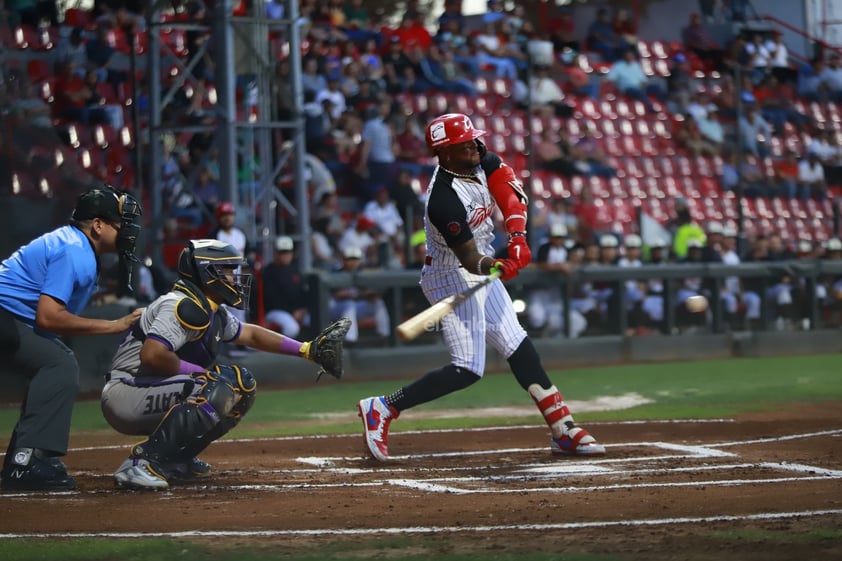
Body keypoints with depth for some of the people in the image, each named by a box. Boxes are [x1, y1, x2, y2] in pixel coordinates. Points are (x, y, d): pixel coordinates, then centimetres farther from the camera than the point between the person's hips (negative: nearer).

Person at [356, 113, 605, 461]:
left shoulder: (480, 160, -6)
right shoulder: (445, 199, -29)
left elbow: (510, 191, -9)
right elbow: (471, 260, -30)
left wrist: (517, 236, -25)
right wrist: (500, 267, -49)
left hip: (481, 271, 9)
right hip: (453, 279, -9)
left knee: (520, 349, 12)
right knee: (468, 369, -14)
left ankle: (563, 430, 18)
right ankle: (381, 409, -9)